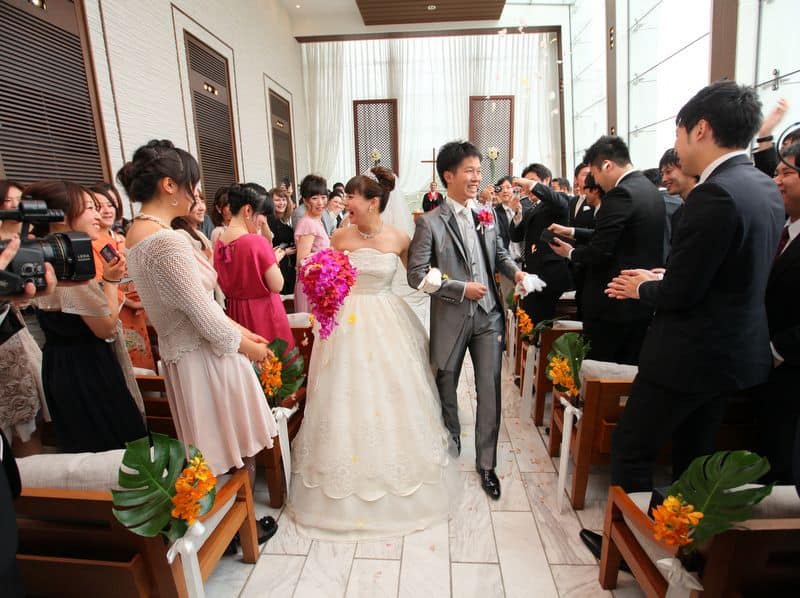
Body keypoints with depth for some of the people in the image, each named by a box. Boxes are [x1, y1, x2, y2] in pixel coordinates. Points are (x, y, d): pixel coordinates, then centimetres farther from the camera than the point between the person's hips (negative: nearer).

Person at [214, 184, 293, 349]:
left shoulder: (219, 243, 0)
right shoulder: (257, 242, -20)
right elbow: (277, 286, -18)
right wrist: (275, 260, -1)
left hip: (235, 313, 7)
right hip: (264, 313, -7)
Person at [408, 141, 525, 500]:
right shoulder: (430, 223, -9)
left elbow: (499, 254, 16)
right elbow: (416, 275, -13)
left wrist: (515, 271, -5)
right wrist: (462, 289, -16)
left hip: (488, 315, 3)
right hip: (451, 319, -3)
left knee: (490, 390, 4)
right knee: (446, 386, 16)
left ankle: (486, 463, 22)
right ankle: (451, 442, 43)